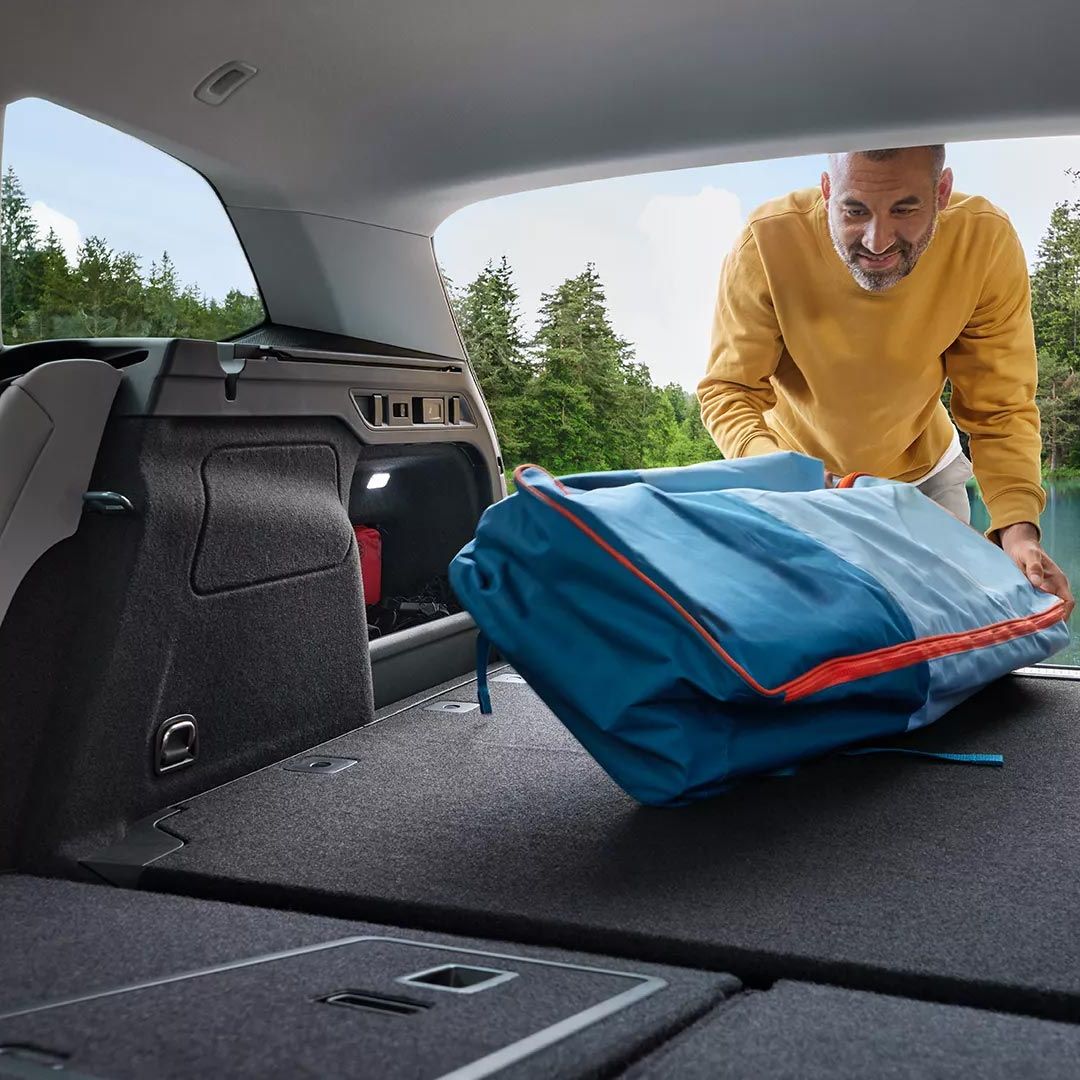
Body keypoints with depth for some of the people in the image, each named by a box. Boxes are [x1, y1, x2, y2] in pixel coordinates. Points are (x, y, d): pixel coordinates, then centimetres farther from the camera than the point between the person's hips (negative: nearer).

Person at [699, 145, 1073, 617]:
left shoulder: (986, 241, -26)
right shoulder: (767, 242, -31)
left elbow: (1000, 409, -20)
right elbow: (728, 391, -24)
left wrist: (1017, 527, -36)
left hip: (922, 471, 2)